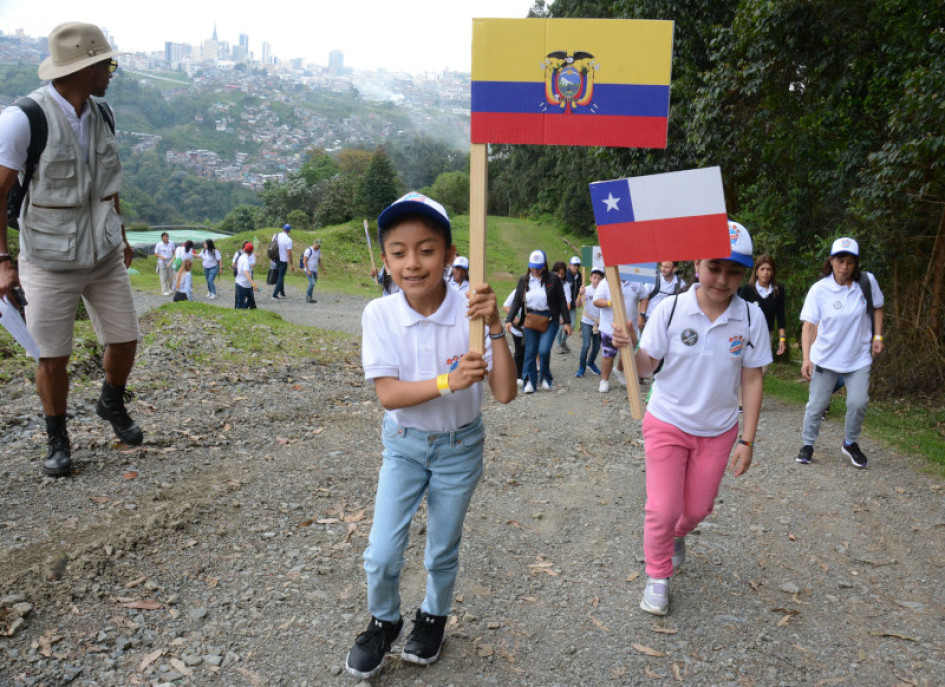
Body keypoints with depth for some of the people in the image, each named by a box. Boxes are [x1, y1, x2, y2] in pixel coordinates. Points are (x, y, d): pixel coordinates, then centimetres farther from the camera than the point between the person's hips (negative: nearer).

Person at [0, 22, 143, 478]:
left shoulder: (102, 113, 3)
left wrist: (121, 235, 19)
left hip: (105, 255, 5)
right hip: (50, 262, -5)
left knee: (125, 339, 8)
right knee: (53, 357, 3)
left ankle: (112, 404, 37)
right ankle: (57, 440, 25)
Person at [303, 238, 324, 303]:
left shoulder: (318, 251, 7)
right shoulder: (309, 250, -17)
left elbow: (319, 261, 17)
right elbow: (304, 261, -19)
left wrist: (323, 269, 11)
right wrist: (308, 270, -26)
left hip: (315, 270, 8)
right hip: (309, 270, -8)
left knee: (312, 284, 9)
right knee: (312, 283, -19)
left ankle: (308, 298, 16)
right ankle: (308, 297, -8)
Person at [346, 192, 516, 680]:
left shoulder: (471, 314, -20)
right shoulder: (379, 314, -18)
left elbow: (504, 393, -24)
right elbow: (387, 394, -21)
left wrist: (495, 327, -35)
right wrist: (447, 381, -34)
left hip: (460, 447, 0)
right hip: (404, 444, 1)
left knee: (443, 550, 16)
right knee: (381, 555, -1)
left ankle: (433, 617, 46)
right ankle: (383, 622, 32)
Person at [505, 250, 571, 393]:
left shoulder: (553, 279, -4)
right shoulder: (523, 280, 3)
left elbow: (562, 301, 0)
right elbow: (517, 301, 6)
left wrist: (567, 322, -1)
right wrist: (509, 320, -4)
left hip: (549, 319, -3)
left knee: (544, 350, -14)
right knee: (530, 351, 4)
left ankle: (545, 377, 11)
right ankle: (530, 381, 14)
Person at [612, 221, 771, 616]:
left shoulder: (751, 318, -11)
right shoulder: (670, 310, -16)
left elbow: (751, 380, -5)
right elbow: (645, 366, -11)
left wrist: (747, 439, -4)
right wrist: (627, 349, -34)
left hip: (718, 431, 2)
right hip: (667, 424, -2)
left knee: (698, 508, 16)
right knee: (663, 509, -2)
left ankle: (676, 535, 52)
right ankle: (658, 577, 25)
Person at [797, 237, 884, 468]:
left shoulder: (867, 282, -5)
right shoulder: (819, 290, -11)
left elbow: (877, 308, 12)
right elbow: (809, 325, -12)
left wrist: (877, 337, 3)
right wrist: (806, 358, -20)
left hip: (859, 358, 1)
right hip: (825, 358, -1)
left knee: (858, 403, -7)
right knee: (817, 405, 4)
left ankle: (850, 444, 19)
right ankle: (808, 444, 25)